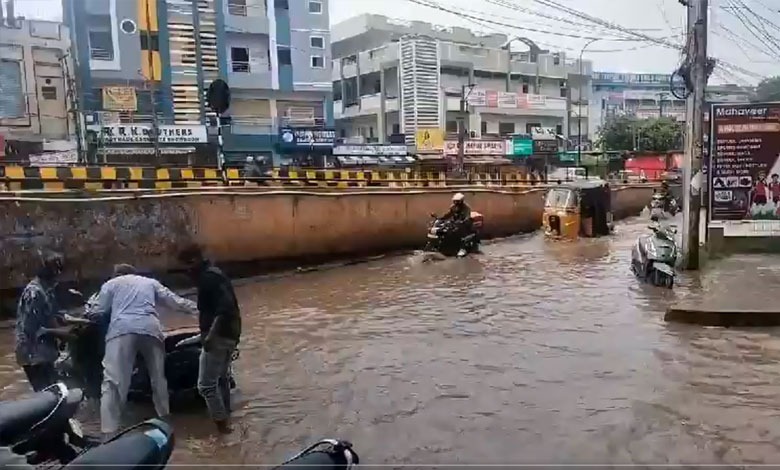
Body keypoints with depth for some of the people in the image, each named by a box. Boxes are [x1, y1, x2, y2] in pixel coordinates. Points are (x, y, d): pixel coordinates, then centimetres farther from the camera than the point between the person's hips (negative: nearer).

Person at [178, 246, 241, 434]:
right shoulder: (213, 273, 14)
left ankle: (221, 423, 4)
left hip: (219, 335, -11)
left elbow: (225, 307, -30)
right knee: (221, 377, 24)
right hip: (230, 334, 11)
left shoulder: (209, 277, -18)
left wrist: (210, 334, -30)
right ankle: (225, 417, 36)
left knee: (206, 384, -3)